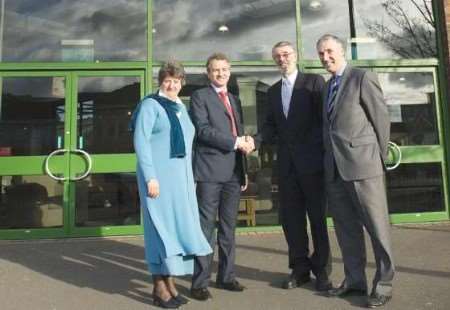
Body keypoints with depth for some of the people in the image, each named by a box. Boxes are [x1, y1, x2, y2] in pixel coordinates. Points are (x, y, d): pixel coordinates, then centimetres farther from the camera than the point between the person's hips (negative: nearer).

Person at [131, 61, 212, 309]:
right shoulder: (150, 105, -4)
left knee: (177, 226, 9)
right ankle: (159, 288, 8)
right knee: (161, 227, -3)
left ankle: (169, 282, 21)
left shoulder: (181, 107, 17)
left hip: (181, 176, 7)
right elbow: (140, 142, -12)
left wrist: (190, 177, 13)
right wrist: (150, 177, -20)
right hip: (158, 175, -7)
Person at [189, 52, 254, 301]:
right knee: (206, 228, -2)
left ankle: (226, 277, 23)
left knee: (228, 228, 12)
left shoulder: (235, 100, 22)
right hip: (210, 171, -6)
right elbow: (204, 131, -12)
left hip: (234, 172, 6)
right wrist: (236, 142, -14)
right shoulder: (199, 96, 1)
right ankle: (200, 282, 7)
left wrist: (246, 141, 5)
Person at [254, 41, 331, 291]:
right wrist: (255, 141, -6)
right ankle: (300, 268, 21)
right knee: (291, 218, 8)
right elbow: (271, 126, 13)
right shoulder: (273, 91, 16)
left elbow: (325, 119, -5)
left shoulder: (314, 82, 2)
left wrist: (325, 155, -13)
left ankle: (322, 270, 17)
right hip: (286, 164, 5)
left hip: (311, 161, -4)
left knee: (318, 217, 4)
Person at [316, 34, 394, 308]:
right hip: (334, 168, 7)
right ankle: (355, 280, 23)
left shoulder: (363, 78, -2)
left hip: (362, 164, -7)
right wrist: (330, 159, 10)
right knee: (346, 228, 12)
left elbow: (382, 118, -4)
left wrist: (380, 158, -2)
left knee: (377, 227, 1)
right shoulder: (328, 86, 20)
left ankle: (384, 285, 13)